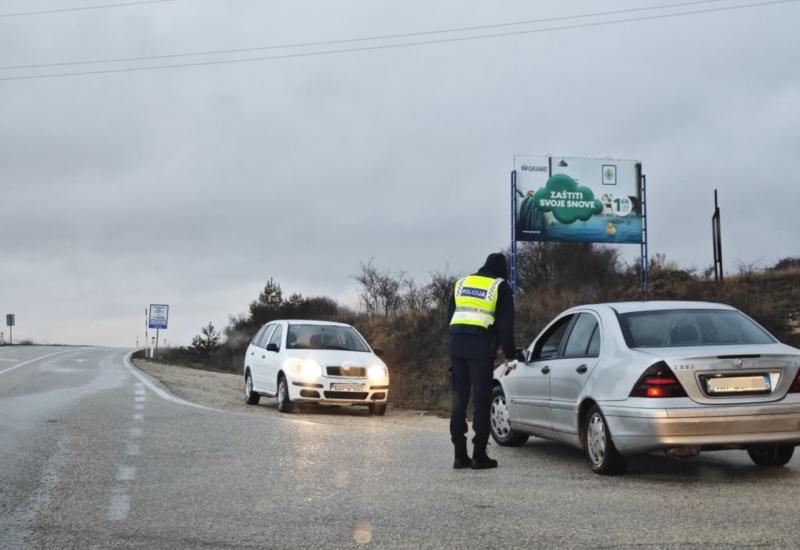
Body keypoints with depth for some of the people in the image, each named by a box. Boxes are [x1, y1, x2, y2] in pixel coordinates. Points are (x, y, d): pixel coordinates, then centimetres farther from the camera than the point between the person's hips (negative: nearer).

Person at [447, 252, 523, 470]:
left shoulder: (461, 283, 20)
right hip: (481, 348, -5)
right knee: (481, 400, 0)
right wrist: (509, 353, 8)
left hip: (456, 344, 5)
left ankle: (460, 455, 8)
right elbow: (505, 324, 1)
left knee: (459, 398, 8)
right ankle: (479, 455, -1)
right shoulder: (500, 287, 4)